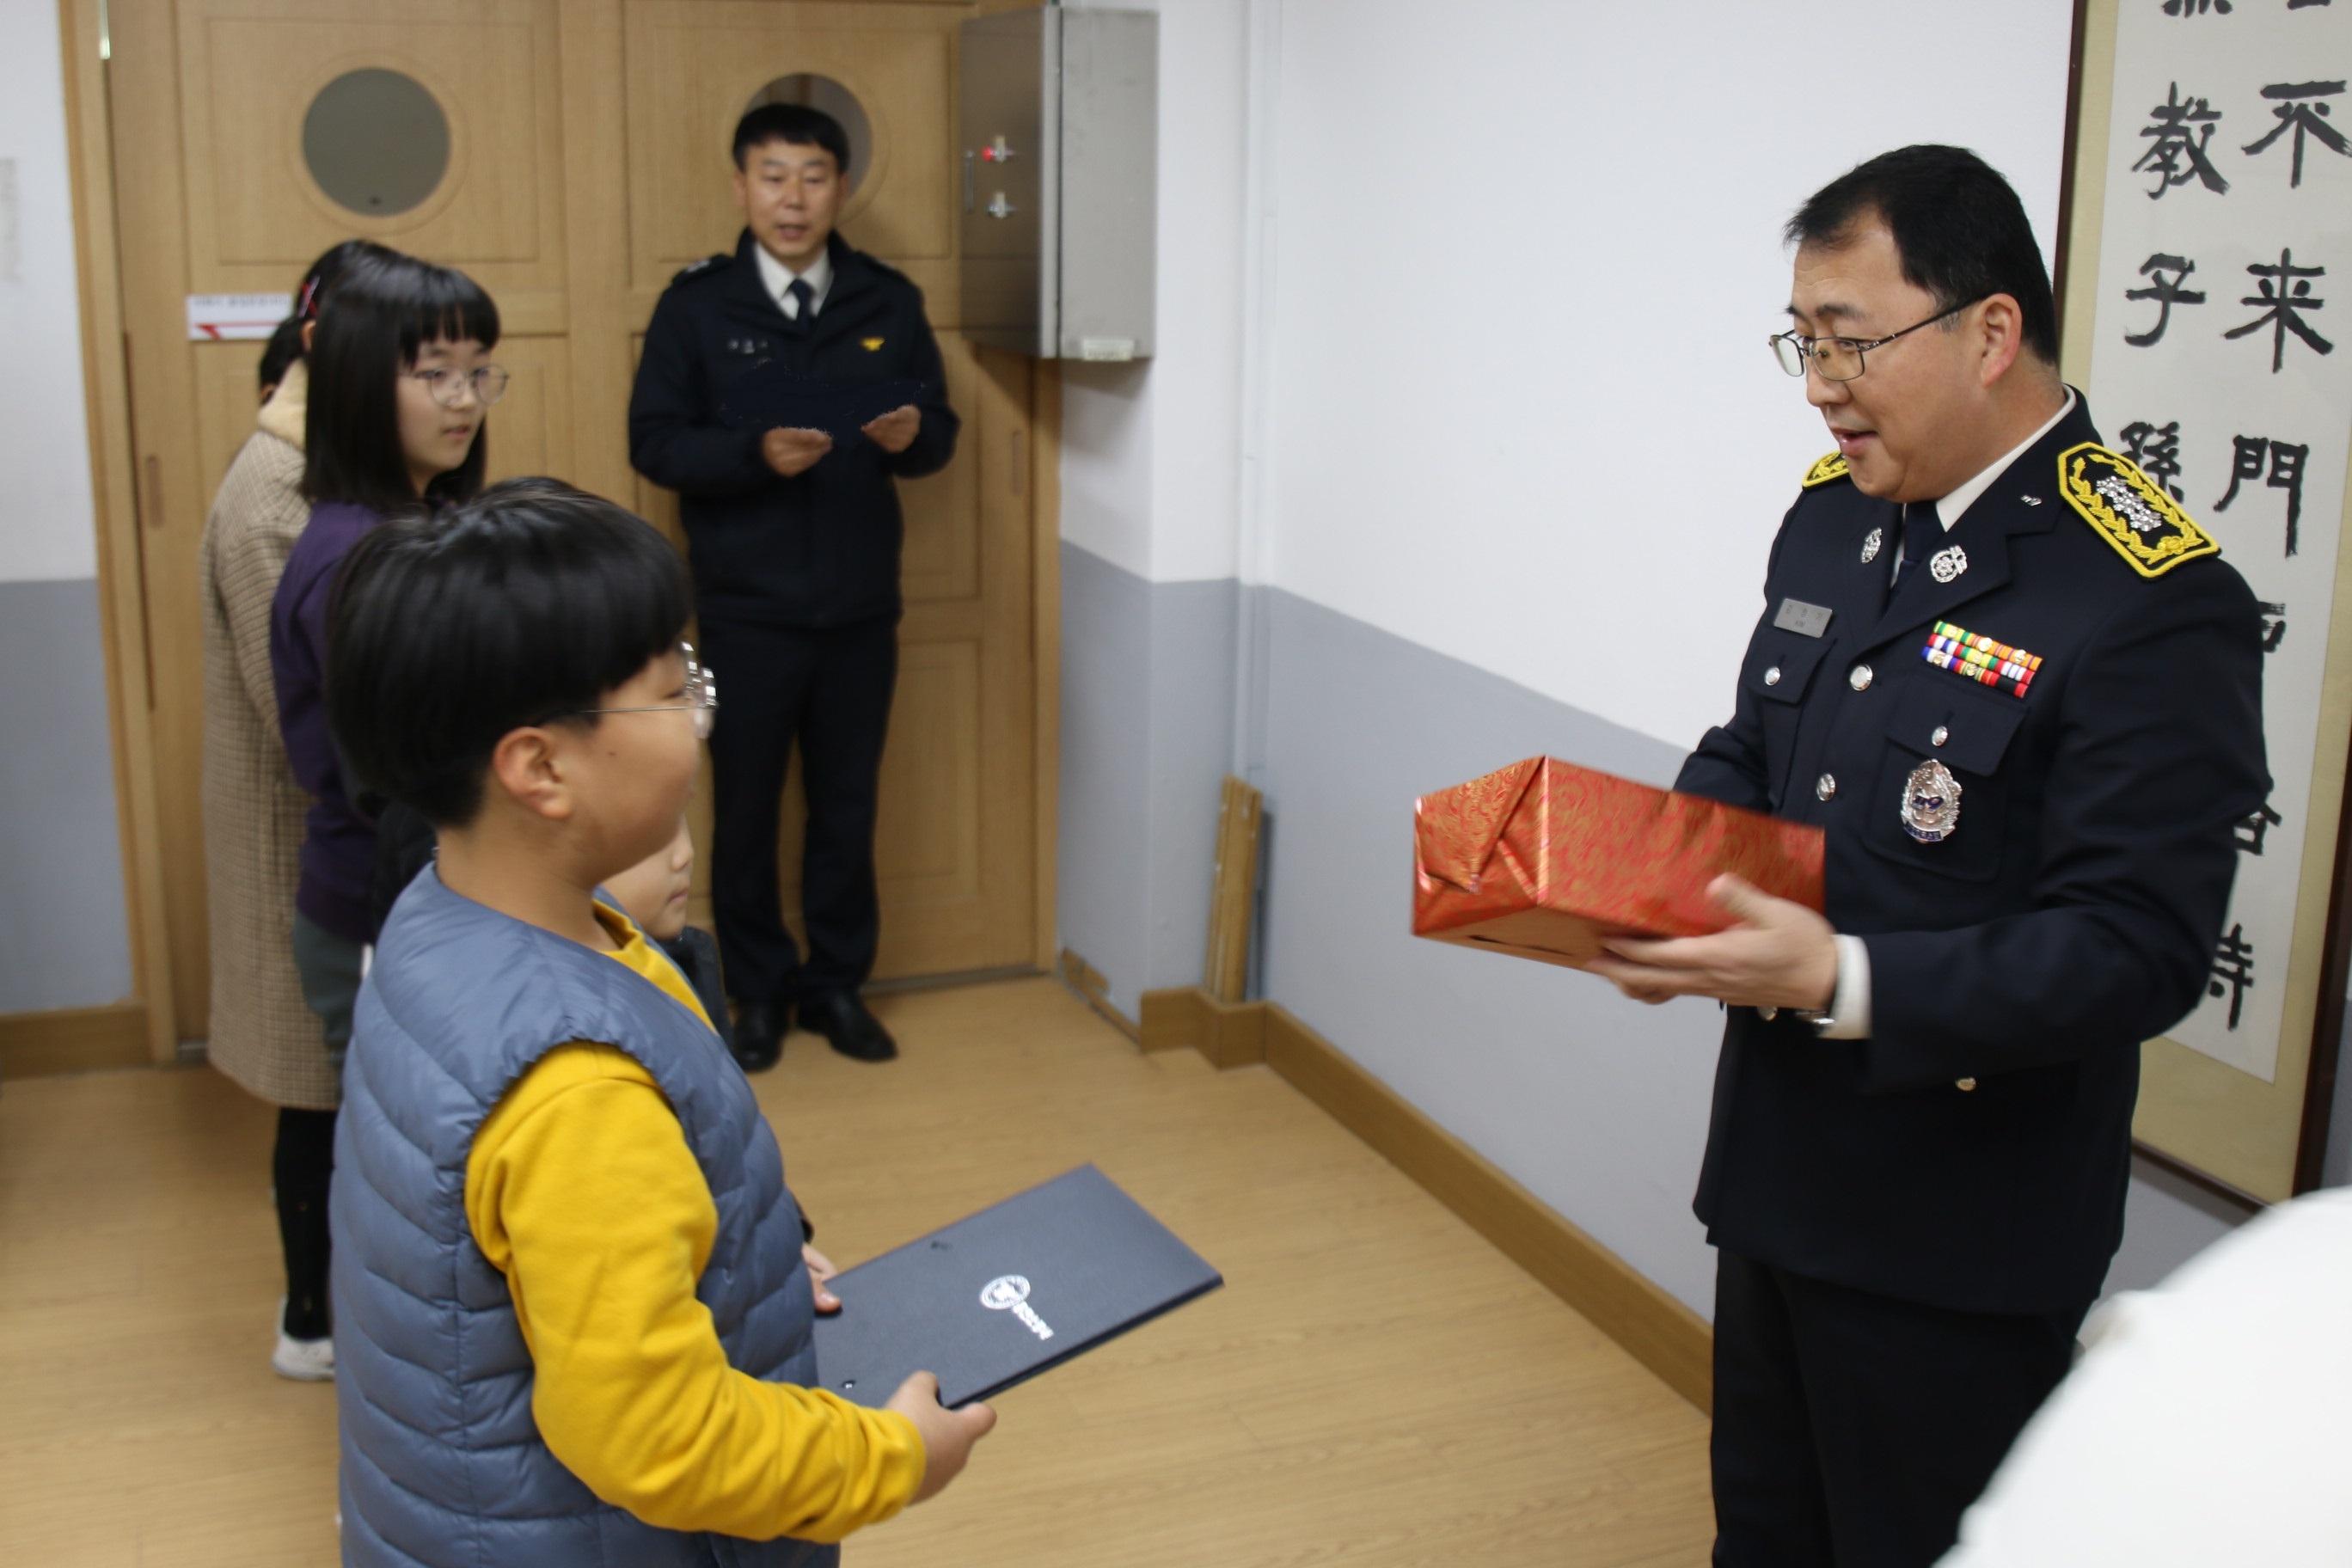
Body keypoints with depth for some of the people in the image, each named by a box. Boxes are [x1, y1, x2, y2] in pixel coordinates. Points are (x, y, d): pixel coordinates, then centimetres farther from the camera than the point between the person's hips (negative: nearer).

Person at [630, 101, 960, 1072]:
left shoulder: (888, 302, 5)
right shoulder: (696, 304, -2)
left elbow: (939, 432, 6)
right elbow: (654, 443, -6)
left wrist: (912, 434, -18)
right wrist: (756, 452, -23)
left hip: (861, 608, 2)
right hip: (746, 610, -2)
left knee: (848, 804, 11)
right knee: (746, 808, 8)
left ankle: (837, 984, 27)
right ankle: (758, 992, 24)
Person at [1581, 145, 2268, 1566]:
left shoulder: (2153, 602, -21)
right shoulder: (1834, 514, 3)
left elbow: (2138, 953, -23)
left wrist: (1846, 983, -32)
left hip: (1958, 1243, -7)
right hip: (1777, 1175, 7)